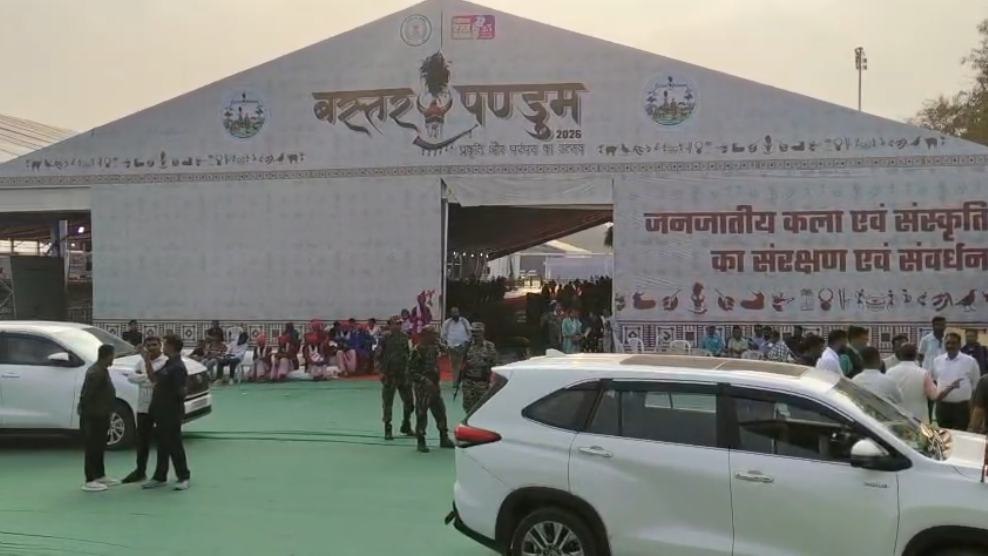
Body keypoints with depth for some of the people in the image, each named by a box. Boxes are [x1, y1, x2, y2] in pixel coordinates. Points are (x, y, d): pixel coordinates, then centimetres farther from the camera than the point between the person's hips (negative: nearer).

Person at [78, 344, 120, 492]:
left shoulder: (102, 370, 12)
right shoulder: (96, 373, -21)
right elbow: (86, 395, -24)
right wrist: (86, 412, -19)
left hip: (100, 416, 10)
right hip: (93, 417, -10)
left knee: (99, 448, 17)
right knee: (93, 449, -5)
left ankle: (100, 476, 27)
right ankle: (90, 481, -1)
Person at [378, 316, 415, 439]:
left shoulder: (405, 336, 5)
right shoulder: (385, 337, -8)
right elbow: (379, 355, -9)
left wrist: (409, 369, 10)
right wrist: (382, 371, -13)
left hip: (403, 374, 5)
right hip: (389, 375, -5)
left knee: (409, 401, 10)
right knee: (388, 402, 1)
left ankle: (406, 427, 27)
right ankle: (387, 430, 10)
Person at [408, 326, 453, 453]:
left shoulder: (434, 348, 7)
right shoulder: (417, 350, -16)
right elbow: (411, 371, -18)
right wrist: (424, 380, -26)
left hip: (434, 385, 8)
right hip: (422, 387, -8)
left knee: (441, 412, 12)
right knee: (421, 414, -1)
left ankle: (444, 438, 24)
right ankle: (421, 442, 8)